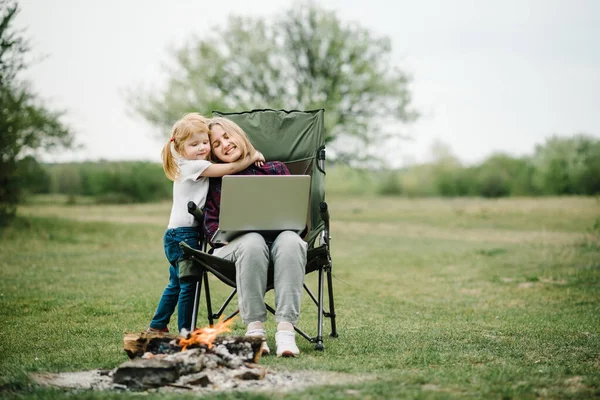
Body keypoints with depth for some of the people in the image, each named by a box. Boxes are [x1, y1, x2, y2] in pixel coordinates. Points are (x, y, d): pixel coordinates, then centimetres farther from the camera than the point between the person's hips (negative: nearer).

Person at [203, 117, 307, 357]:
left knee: (289, 240, -37)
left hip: (279, 237, 1)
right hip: (234, 245, 0)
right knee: (252, 241, -38)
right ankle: (254, 329, -37)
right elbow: (211, 225, 10)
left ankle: (286, 329, -44)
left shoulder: (275, 169, 20)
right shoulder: (215, 181, 20)